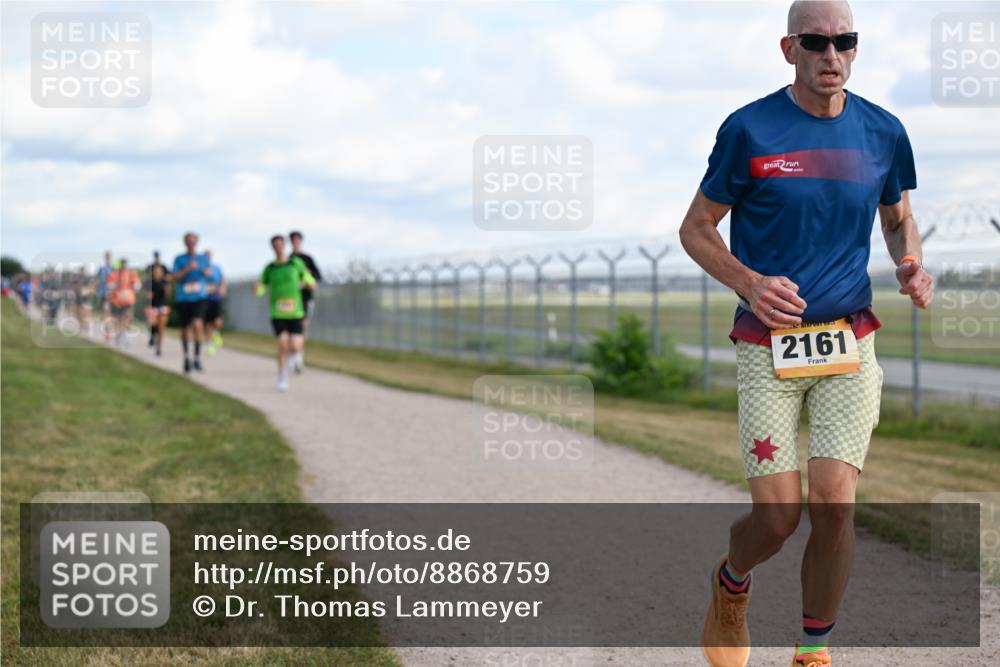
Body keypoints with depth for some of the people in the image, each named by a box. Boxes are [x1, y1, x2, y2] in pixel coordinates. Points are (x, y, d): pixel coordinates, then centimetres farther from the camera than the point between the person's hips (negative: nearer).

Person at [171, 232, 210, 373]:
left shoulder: (203, 258, 8)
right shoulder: (179, 259, 1)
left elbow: (207, 272, 24)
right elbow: (173, 278, -7)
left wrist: (206, 272, 0)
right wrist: (187, 269, -19)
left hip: (198, 298, 0)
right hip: (182, 298, 0)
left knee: (198, 324, -22)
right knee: (185, 329, 9)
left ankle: (197, 357, -17)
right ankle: (187, 357, 29)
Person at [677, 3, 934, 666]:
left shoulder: (883, 132, 4)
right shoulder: (749, 130, -5)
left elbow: (899, 218, 21)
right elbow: (696, 229, 3)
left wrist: (911, 264, -2)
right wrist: (750, 283, -15)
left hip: (850, 343, 2)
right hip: (767, 344, -2)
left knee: (834, 505, -8)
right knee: (777, 517, -5)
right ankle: (731, 583, 31)